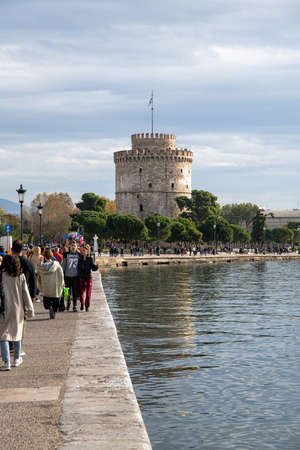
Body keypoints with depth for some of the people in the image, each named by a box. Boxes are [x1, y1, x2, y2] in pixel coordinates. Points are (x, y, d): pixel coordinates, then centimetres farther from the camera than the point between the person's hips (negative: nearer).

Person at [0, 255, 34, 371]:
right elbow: (26, 293, 1)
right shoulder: (21, 276, -2)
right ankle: (17, 359, 28)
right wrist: (30, 309, 6)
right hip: (18, 309, 3)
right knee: (17, 333, 18)